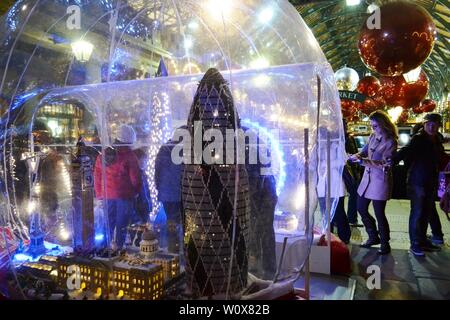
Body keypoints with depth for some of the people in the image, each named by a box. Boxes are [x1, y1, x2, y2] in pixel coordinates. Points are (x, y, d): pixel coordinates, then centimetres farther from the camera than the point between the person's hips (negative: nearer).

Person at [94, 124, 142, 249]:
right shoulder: (129, 156, -11)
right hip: (125, 195, -5)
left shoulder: (104, 154, 6)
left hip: (107, 195, 5)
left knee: (109, 222, 15)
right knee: (121, 224, 5)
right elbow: (135, 178, -9)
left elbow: (97, 176, 9)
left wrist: (99, 194, 16)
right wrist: (136, 191, 9)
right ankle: (118, 247, 10)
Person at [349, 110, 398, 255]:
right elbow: (364, 151, 12)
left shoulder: (390, 142, -13)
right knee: (361, 208, 14)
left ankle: (385, 244, 22)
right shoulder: (372, 137, 5)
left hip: (380, 181, -7)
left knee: (379, 213, 1)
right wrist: (357, 156, -11)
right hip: (367, 178, 7)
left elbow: (385, 165, -18)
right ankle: (373, 237, 33)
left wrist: (363, 161, -25)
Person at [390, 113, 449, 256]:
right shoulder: (418, 139, -11)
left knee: (427, 212, 13)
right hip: (417, 181, -7)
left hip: (431, 182, 7)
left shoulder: (436, 141, 11)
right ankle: (415, 244, 8)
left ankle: (422, 240, 25)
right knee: (417, 213, -2)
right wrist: (392, 161, -42)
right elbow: (405, 151, -27)